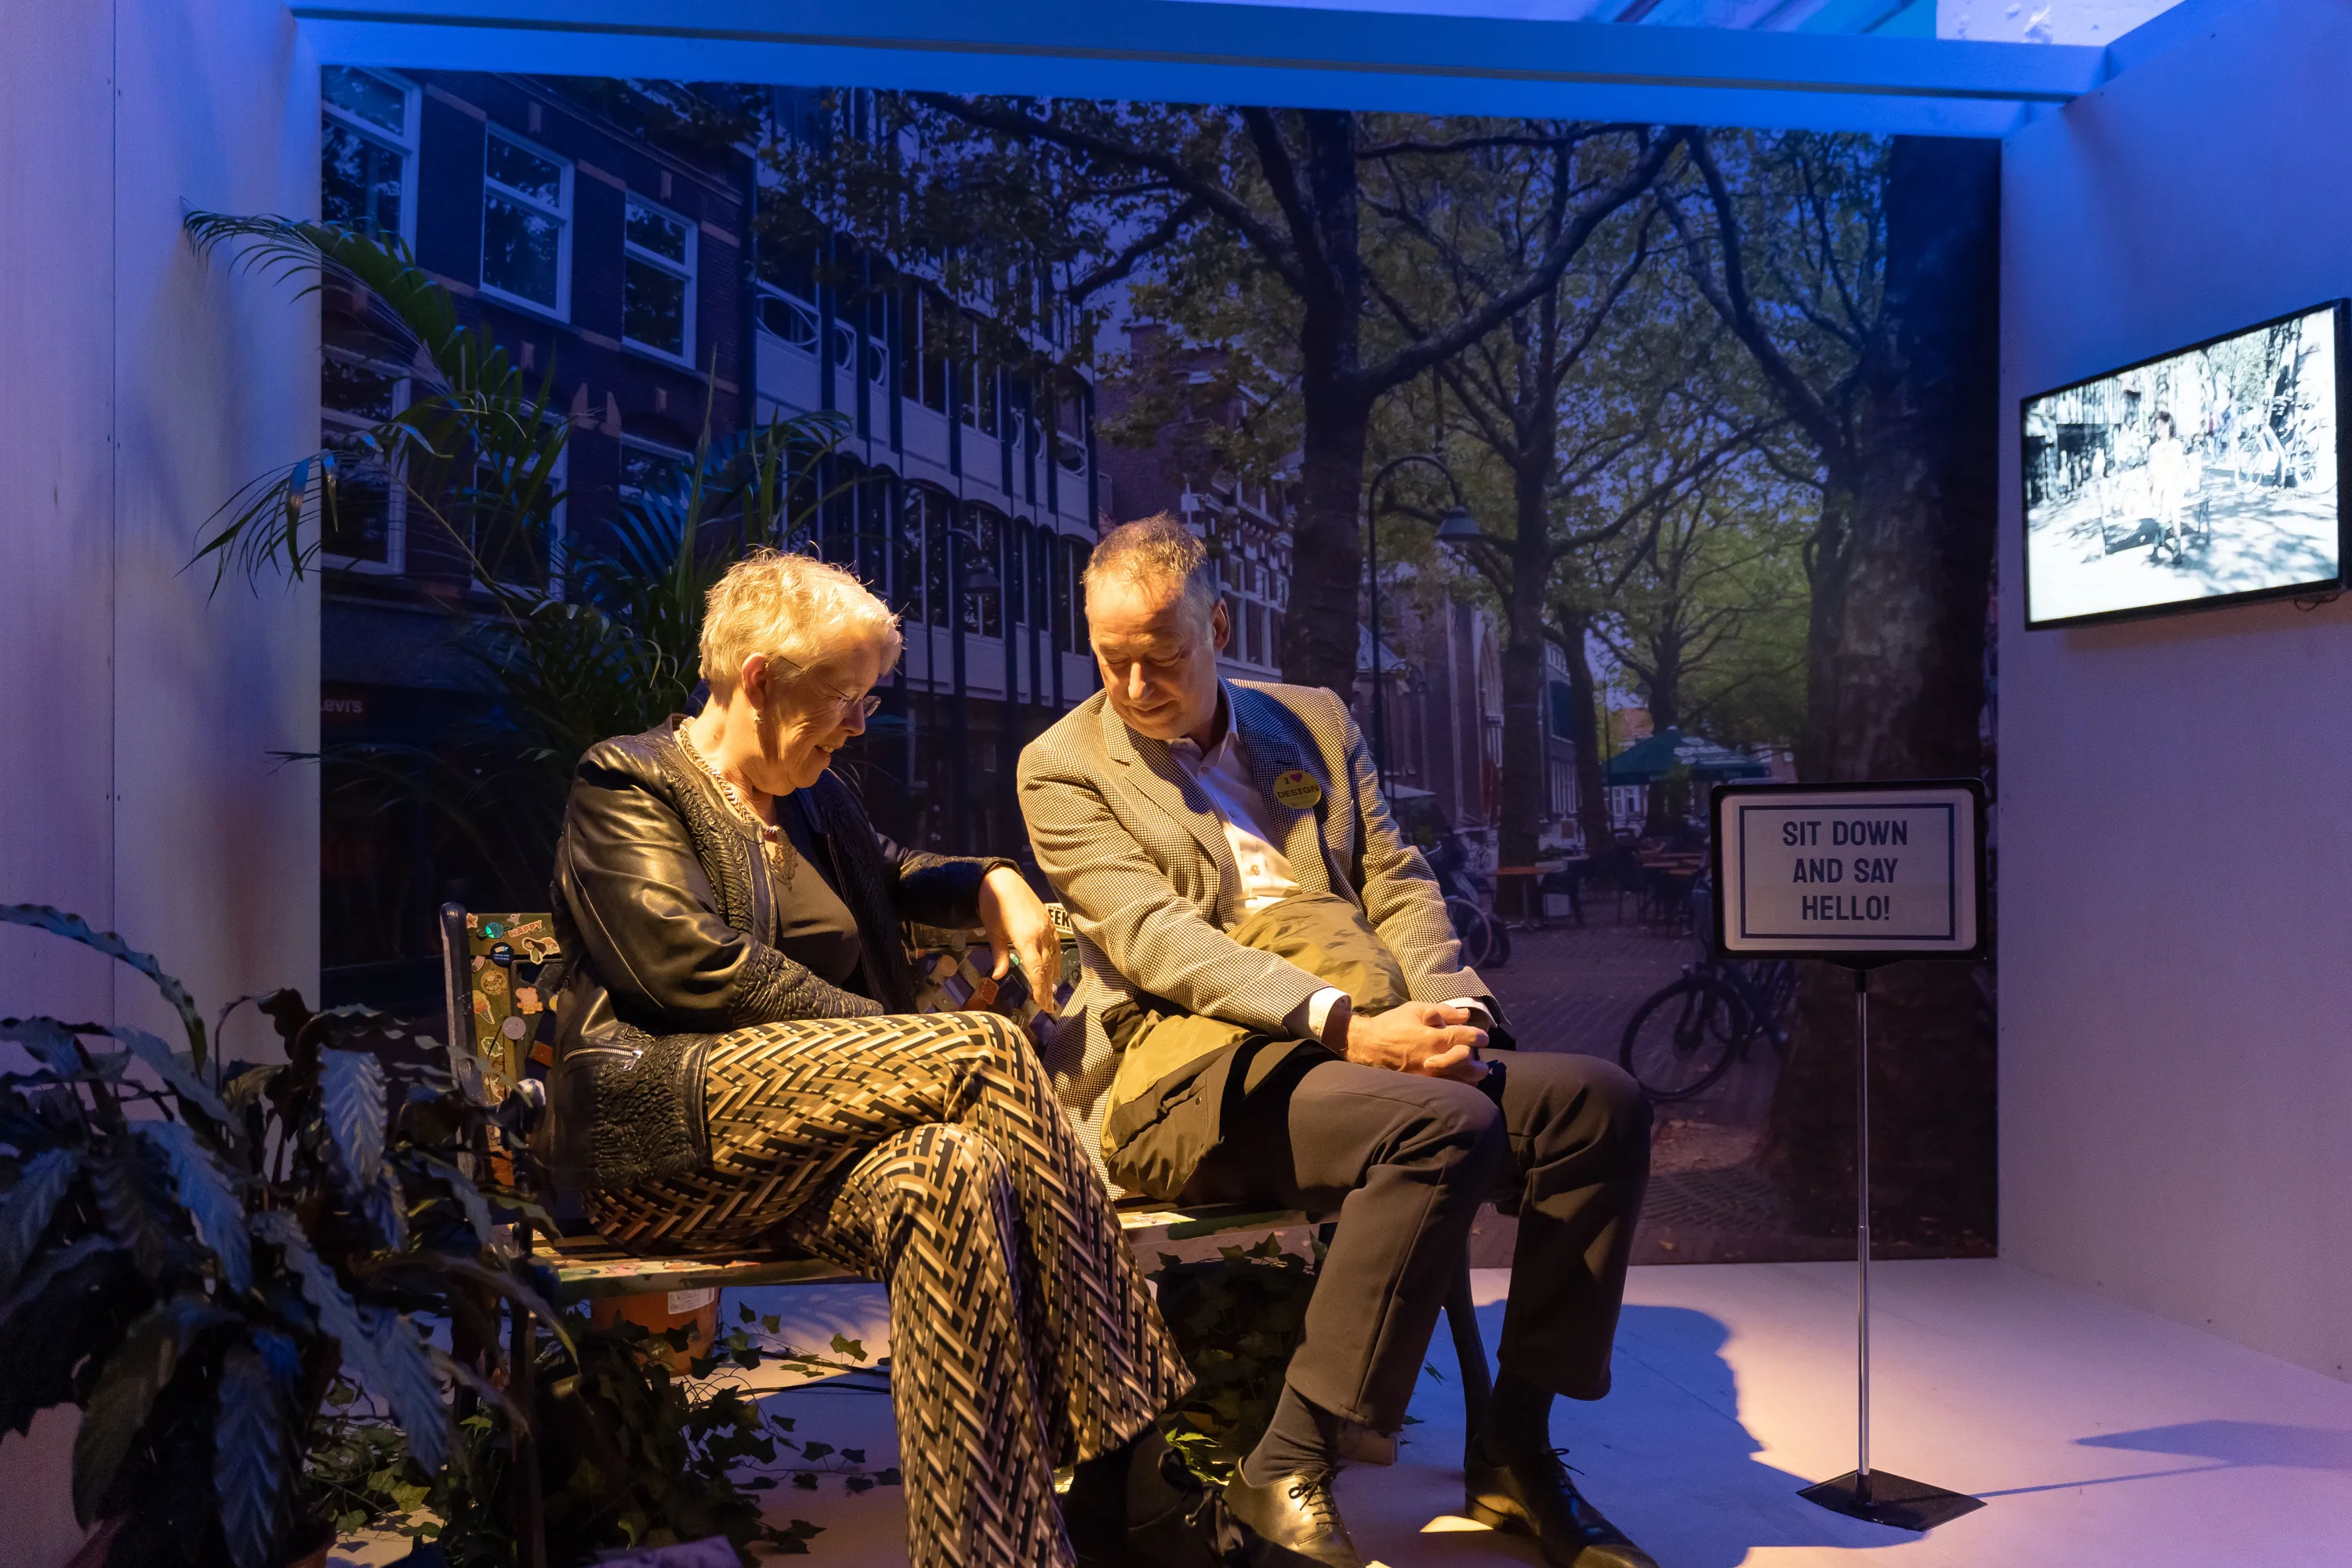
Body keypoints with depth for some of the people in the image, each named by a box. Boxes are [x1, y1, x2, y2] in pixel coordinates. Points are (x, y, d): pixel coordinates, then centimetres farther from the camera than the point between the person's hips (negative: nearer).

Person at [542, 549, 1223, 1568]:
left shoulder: (812, 797, 24)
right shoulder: (627, 782, 2)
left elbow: (885, 875, 44)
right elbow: (702, 968, -13)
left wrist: (992, 886, 21)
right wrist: (909, 1043, -14)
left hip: (799, 1153, 7)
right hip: (665, 1138, -6)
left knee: (954, 1167, -31)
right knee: (989, 1052, -27)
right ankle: (1130, 1456, -28)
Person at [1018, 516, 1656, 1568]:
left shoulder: (1314, 723, 21)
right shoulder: (1064, 767, 6)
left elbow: (1398, 884, 15)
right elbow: (1152, 933, -8)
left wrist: (1448, 1007, -7)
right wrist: (1342, 1025, -20)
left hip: (1371, 1045, 6)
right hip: (1189, 1075, -5)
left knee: (1598, 1101, -16)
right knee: (1446, 1125, -31)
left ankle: (1514, 1456, -5)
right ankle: (1287, 1465, -19)